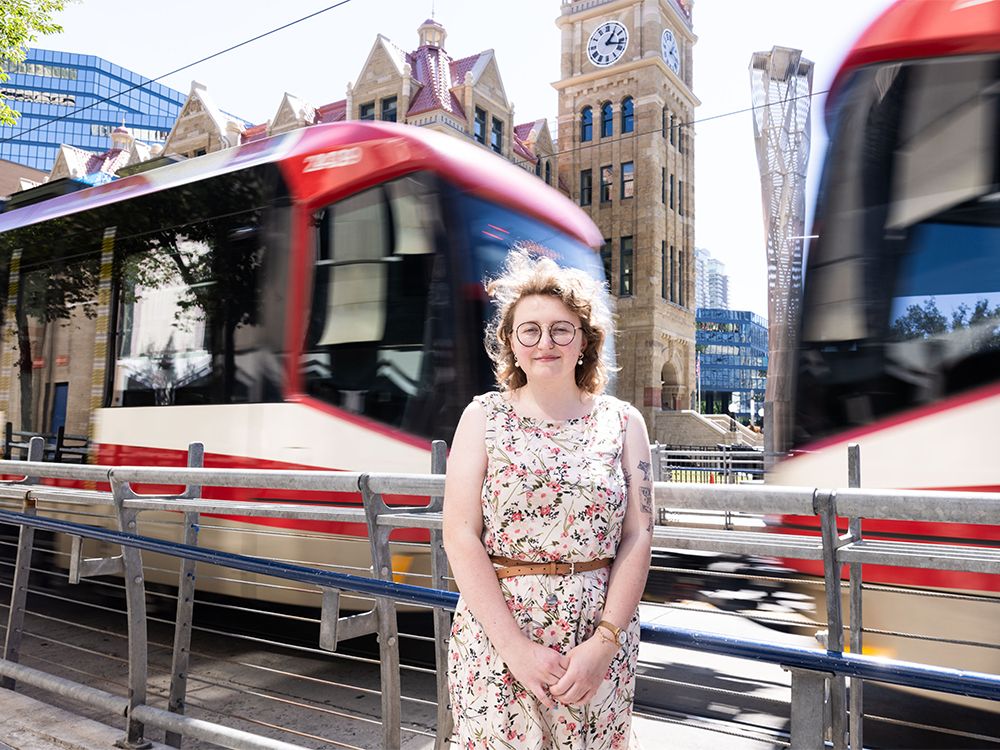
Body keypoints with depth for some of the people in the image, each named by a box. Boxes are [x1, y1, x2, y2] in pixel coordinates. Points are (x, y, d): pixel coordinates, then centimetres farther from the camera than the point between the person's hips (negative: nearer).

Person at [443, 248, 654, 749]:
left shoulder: (623, 422, 1)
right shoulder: (483, 417, -2)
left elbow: (637, 537, -1)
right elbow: (461, 537, -8)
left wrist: (605, 642, -10)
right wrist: (516, 646, -13)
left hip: (601, 636, 1)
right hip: (494, 636, -1)